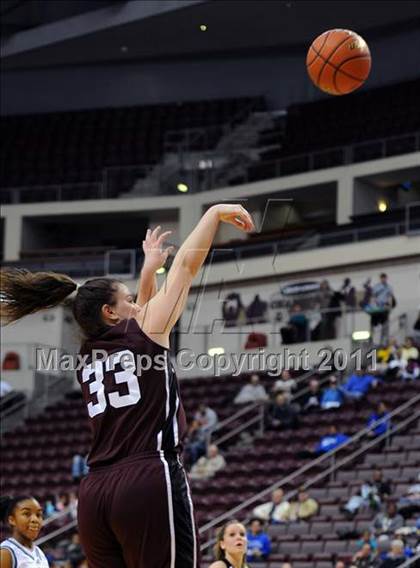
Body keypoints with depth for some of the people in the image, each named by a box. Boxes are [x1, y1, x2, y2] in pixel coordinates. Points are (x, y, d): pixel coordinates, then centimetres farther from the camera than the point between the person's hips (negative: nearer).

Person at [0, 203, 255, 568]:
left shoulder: (88, 356, 21)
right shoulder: (145, 332, 5)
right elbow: (187, 264, 9)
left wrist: (149, 269, 47)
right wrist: (216, 212, 18)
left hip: (95, 492, 7)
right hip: (149, 481, -7)